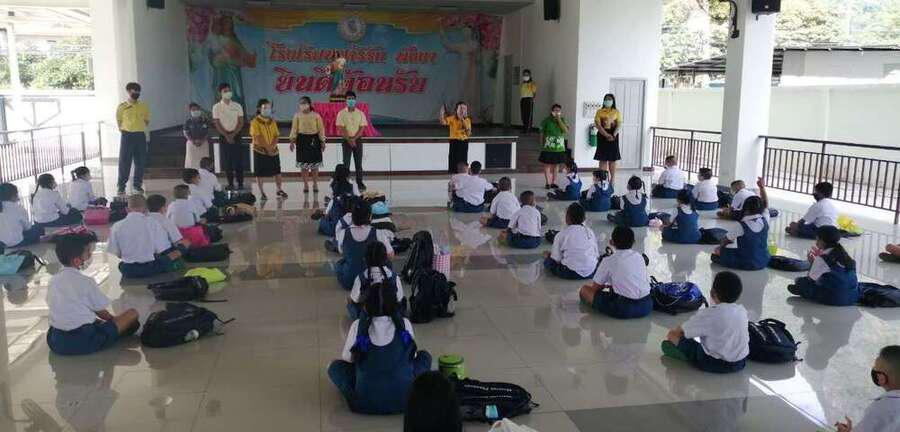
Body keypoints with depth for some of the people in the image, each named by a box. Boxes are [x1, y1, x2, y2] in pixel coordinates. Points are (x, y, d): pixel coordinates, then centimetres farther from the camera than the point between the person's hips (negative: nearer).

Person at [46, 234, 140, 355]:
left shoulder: (53, 280, 9)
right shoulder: (86, 282, -9)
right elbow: (100, 311, 0)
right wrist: (113, 319, 23)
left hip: (55, 342, 7)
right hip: (84, 342, -7)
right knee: (132, 313, -1)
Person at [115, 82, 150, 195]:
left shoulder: (144, 107, 6)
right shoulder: (122, 107, -2)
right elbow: (119, 122, 7)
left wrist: (140, 128, 7)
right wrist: (124, 130, 4)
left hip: (140, 136, 3)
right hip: (127, 136, -3)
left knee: (141, 161, 5)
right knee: (124, 162, -2)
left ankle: (137, 184, 16)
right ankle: (121, 186, 3)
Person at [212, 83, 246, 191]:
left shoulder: (237, 106, 4)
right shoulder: (216, 107, 1)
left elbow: (241, 123, 1)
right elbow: (217, 124, -3)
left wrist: (233, 134, -12)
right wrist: (227, 136, -13)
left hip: (236, 135, 0)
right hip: (224, 136, 0)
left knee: (238, 161, -3)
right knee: (227, 162, 2)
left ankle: (240, 184, 4)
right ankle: (230, 184, 10)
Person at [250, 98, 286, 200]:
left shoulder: (272, 121, 10)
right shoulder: (255, 122, -7)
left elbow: (276, 136, 5)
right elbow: (258, 138, -14)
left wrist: (272, 147, -12)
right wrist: (267, 148, -18)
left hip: (273, 150, 5)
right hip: (260, 151, -5)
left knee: (277, 171, 6)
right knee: (260, 173, 0)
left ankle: (279, 190, 19)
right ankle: (262, 193, 9)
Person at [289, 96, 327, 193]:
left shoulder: (316, 115, -2)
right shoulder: (297, 116, 1)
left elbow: (321, 129, 0)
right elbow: (294, 129, 1)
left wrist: (322, 142, -3)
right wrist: (292, 141, -6)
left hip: (314, 139, -1)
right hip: (302, 139, 1)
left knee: (315, 164, 5)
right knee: (303, 164, 4)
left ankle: (315, 184, 18)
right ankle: (305, 184, 15)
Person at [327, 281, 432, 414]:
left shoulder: (358, 326, -5)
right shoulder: (405, 324, -3)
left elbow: (346, 358, 8)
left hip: (365, 403, 0)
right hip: (405, 399, 0)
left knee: (335, 366, 24)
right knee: (425, 356, 24)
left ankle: (355, 396, 9)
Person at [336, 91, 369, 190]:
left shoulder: (360, 113, 2)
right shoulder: (341, 113, -2)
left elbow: (362, 128, -3)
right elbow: (341, 128, -7)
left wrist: (354, 139, -14)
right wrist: (349, 139, -16)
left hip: (358, 140, 1)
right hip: (346, 140, -1)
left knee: (358, 163, 5)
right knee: (346, 163, -1)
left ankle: (359, 182, 12)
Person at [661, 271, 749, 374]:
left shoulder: (708, 314, -20)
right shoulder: (742, 311, -4)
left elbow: (680, 330, -11)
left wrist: (672, 333, 14)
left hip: (716, 364, -6)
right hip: (741, 363, 6)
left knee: (673, 336, 0)